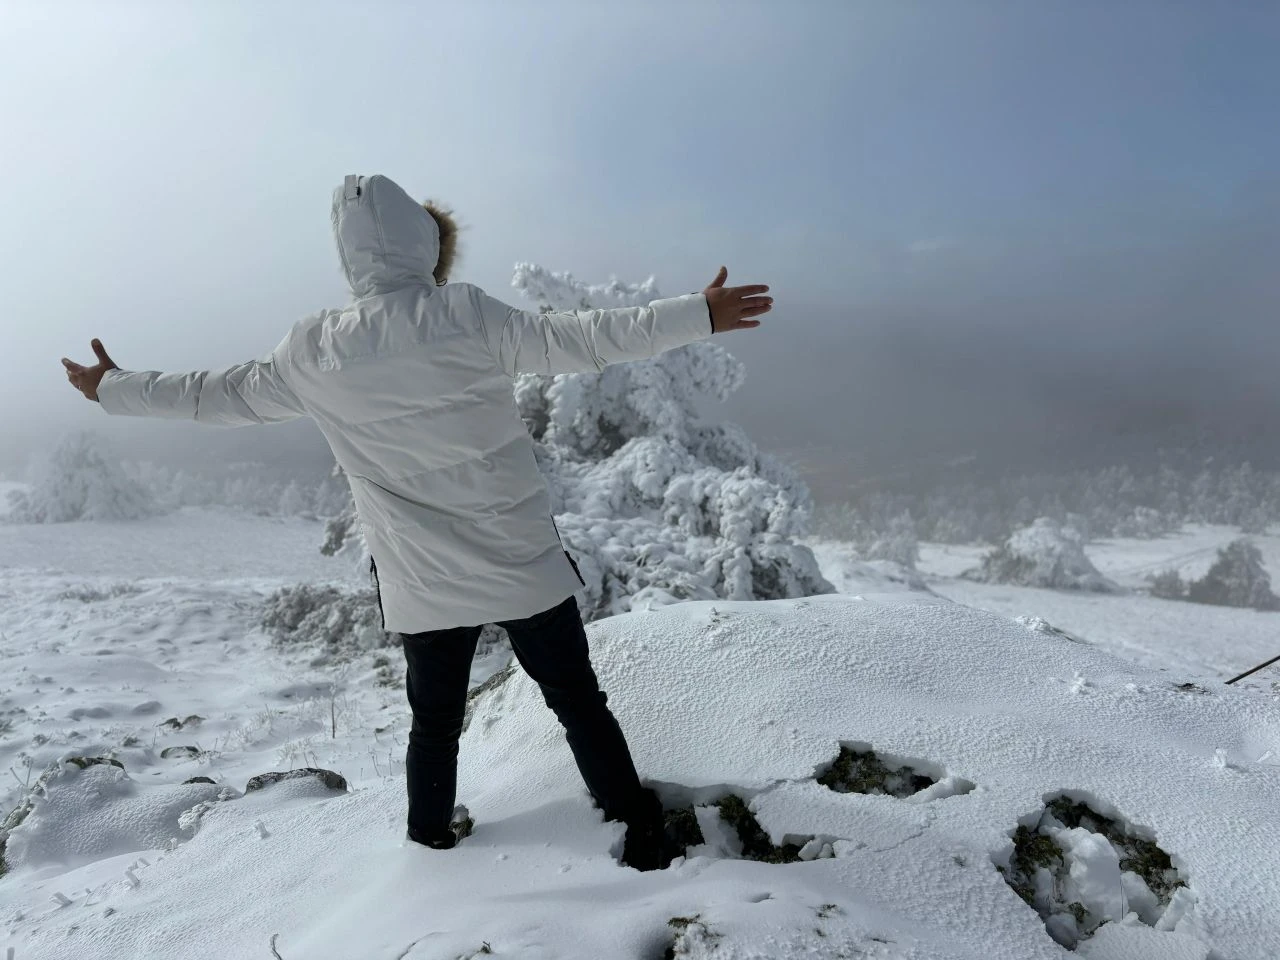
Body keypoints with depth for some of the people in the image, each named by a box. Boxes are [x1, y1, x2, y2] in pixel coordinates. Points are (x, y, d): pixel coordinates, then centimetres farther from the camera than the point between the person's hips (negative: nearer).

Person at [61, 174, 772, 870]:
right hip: (523, 564, -2)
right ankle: (641, 835, 22)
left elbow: (221, 396, 11)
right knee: (579, 701, 12)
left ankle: (432, 842, 41)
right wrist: (698, 315, -10)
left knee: (435, 721, 24)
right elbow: (580, 341, -15)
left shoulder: (312, 352, -2)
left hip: (420, 585, 3)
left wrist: (113, 388, 28)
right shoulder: (467, 314, -13)